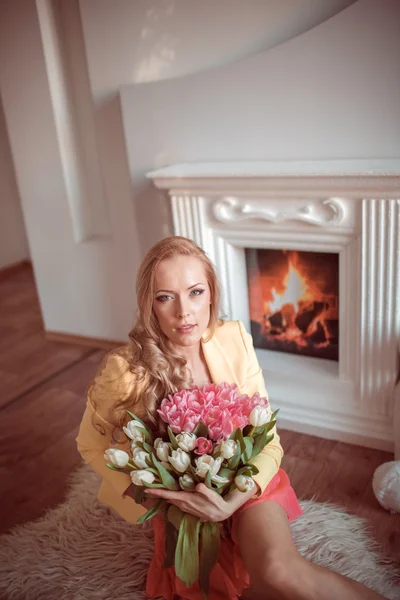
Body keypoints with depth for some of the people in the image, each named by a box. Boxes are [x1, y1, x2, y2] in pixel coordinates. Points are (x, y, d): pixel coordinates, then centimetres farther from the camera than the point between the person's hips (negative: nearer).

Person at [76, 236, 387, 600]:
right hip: (181, 499, 0)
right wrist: (152, 493, -14)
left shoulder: (234, 340, -15)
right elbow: (92, 444, -2)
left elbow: (267, 437, -9)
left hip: (244, 484, 1)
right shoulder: (126, 371, -22)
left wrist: (233, 502, -25)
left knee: (278, 569, -28)